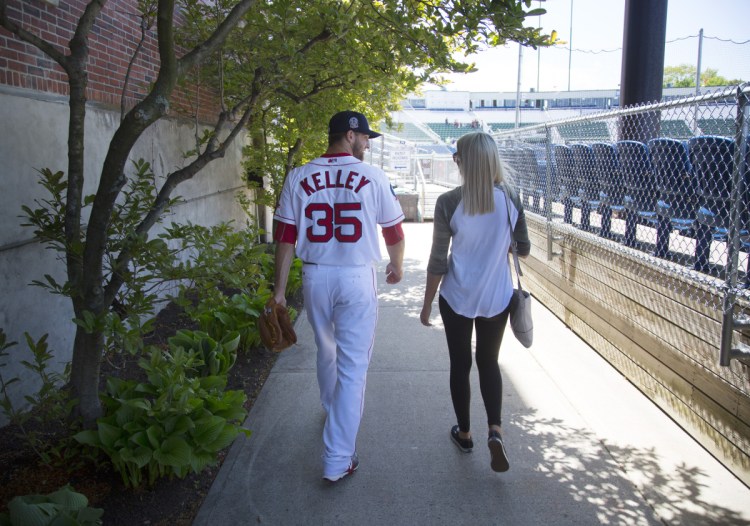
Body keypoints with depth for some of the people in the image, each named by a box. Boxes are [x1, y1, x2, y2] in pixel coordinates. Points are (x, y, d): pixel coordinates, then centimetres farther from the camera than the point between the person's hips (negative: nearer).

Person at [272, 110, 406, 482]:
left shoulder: (299, 177, 1)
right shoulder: (372, 177, -5)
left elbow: (285, 237, -1)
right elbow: (394, 231, 4)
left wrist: (280, 289, 3)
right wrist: (396, 266, 22)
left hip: (315, 277, 4)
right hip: (357, 278, -3)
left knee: (327, 353, 24)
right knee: (353, 366, 2)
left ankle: (333, 412, 49)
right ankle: (337, 460, 4)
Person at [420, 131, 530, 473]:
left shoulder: (449, 202, -14)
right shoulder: (511, 198, -7)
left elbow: (438, 261, -10)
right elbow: (524, 249, 4)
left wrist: (427, 303, 1)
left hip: (457, 298, -2)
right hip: (497, 297, 2)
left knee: (460, 364, 16)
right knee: (489, 362, 20)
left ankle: (464, 433, 30)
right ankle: (495, 430, 5)